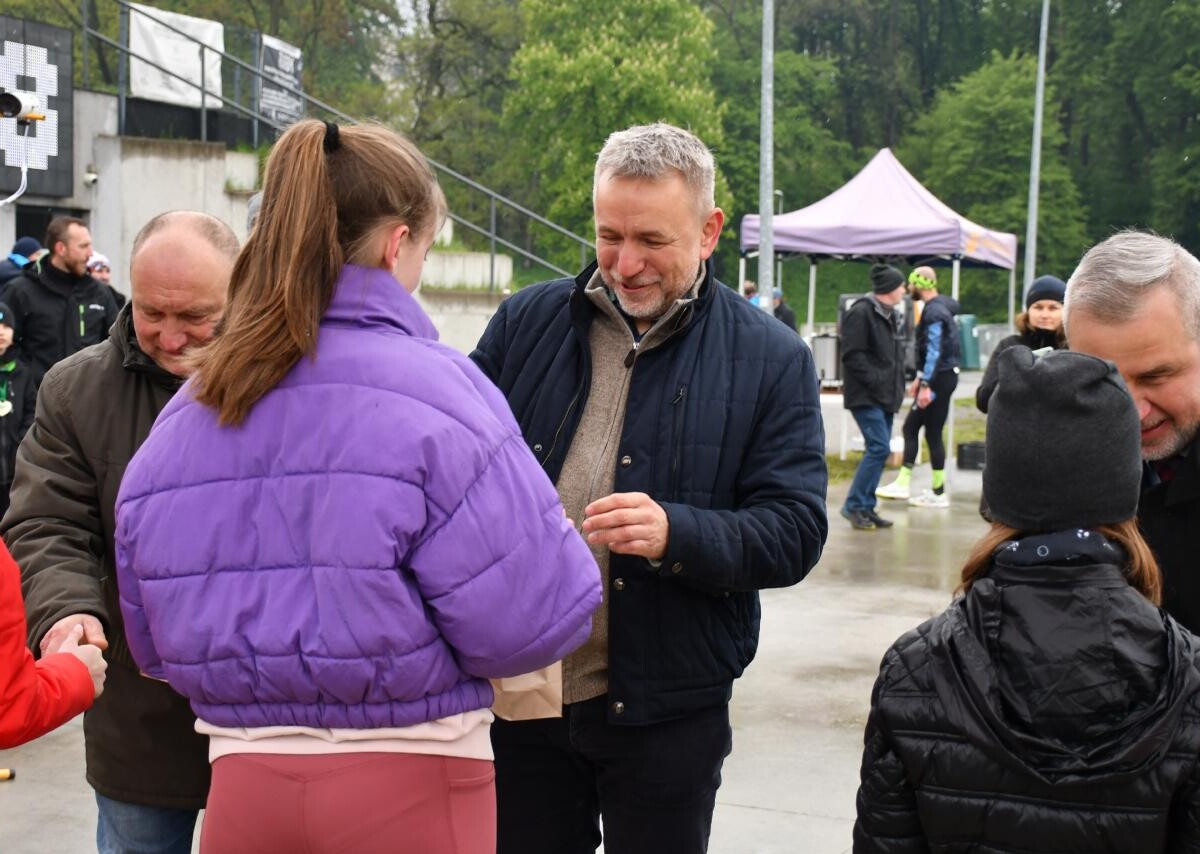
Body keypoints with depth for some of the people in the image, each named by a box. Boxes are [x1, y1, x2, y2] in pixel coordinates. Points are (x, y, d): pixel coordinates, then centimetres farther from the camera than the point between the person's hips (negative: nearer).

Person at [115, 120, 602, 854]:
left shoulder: (183, 417, 1)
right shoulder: (428, 390, -16)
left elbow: (158, 642, 9)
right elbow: (532, 617, -18)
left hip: (240, 779, 4)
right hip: (407, 788, -4)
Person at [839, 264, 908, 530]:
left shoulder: (888, 314, 17)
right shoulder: (861, 312, -12)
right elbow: (852, 355, -18)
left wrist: (897, 387, 11)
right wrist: (875, 380, -20)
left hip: (885, 396, 10)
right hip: (866, 396, -9)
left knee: (879, 450, 8)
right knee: (879, 448, -15)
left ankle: (866, 508, 15)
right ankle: (854, 505, -6)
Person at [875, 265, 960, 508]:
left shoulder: (934, 312, -17)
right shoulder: (938, 307, 14)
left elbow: (934, 351, -23)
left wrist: (926, 385, -25)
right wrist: (920, 378, 24)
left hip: (939, 378, -10)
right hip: (940, 376, 10)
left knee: (933, 433, -3)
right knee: (911, 427, 10)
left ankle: (938, 493, 4)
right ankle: (903, 483, 11)